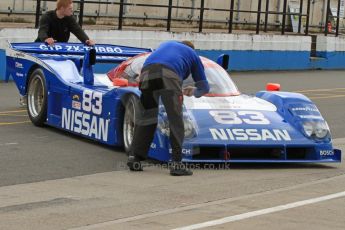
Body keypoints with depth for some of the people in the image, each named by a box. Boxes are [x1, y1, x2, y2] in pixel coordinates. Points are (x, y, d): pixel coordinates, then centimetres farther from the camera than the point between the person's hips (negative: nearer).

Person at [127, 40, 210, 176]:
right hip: (169, 75, -4)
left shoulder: (167, 44, 43)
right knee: (175, 119, 1)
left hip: (146, 72, 4)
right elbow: (204, 87, 38)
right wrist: (193, 92, 61)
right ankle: (176, 163, -6)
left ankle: (134, 157, 10)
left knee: (144, 117, 14)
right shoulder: (193, 54, 34)